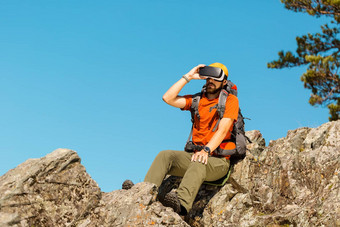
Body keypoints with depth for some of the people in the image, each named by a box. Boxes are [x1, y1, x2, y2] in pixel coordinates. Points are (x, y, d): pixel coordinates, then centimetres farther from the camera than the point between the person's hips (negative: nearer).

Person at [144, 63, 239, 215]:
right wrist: (188, 77, 4)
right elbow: (168, 98, 4)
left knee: (199, 162, -39)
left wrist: (206, 150, -27)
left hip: (218, 160, -5)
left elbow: (223, 130, -11)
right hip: (196, 154, 5)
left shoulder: (230, 100, 3)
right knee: (164, 155, -21)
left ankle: (182, 202, -64)